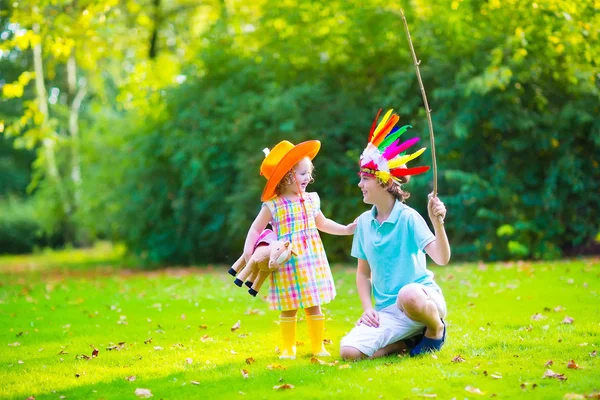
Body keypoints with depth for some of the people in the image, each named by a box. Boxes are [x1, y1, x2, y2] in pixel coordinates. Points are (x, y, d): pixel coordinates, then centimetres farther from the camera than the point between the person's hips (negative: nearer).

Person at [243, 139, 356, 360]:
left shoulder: (311, 200, 7)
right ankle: (288, 348, 16)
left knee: (314, 306, 7)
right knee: (289, 308, 3)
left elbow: (322, 223, 24)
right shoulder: (272, 206, -7)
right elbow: (256, 229, 0)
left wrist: (346, 229, 22)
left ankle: (318, 346, 18)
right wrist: (248, 250, -12)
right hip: (288, 264, -4)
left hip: (313, 261, 4)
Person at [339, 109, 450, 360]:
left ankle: (436, 329, -6)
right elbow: (363, 272, 18)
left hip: (423, 296, -5)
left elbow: (441, 259, -19)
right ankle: (408, 340, 5)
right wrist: (367, 308, 3)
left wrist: (438, 223, -34)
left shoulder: (408, 218, -9)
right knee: (349, 351, -21)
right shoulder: (364, 222, 8)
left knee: (409, 295, -43)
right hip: (387, 312, 5)